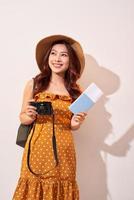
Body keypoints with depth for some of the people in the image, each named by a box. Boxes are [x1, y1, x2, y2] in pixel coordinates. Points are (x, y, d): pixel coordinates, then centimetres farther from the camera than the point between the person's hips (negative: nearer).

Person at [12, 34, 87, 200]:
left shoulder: (76, 90, 0)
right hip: (37, 148, -1)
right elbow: (22, 118, 6)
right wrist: (30, 116, -15)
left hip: (63, 151, 1)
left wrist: (77, 122, -9)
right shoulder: (33, 84, -4)